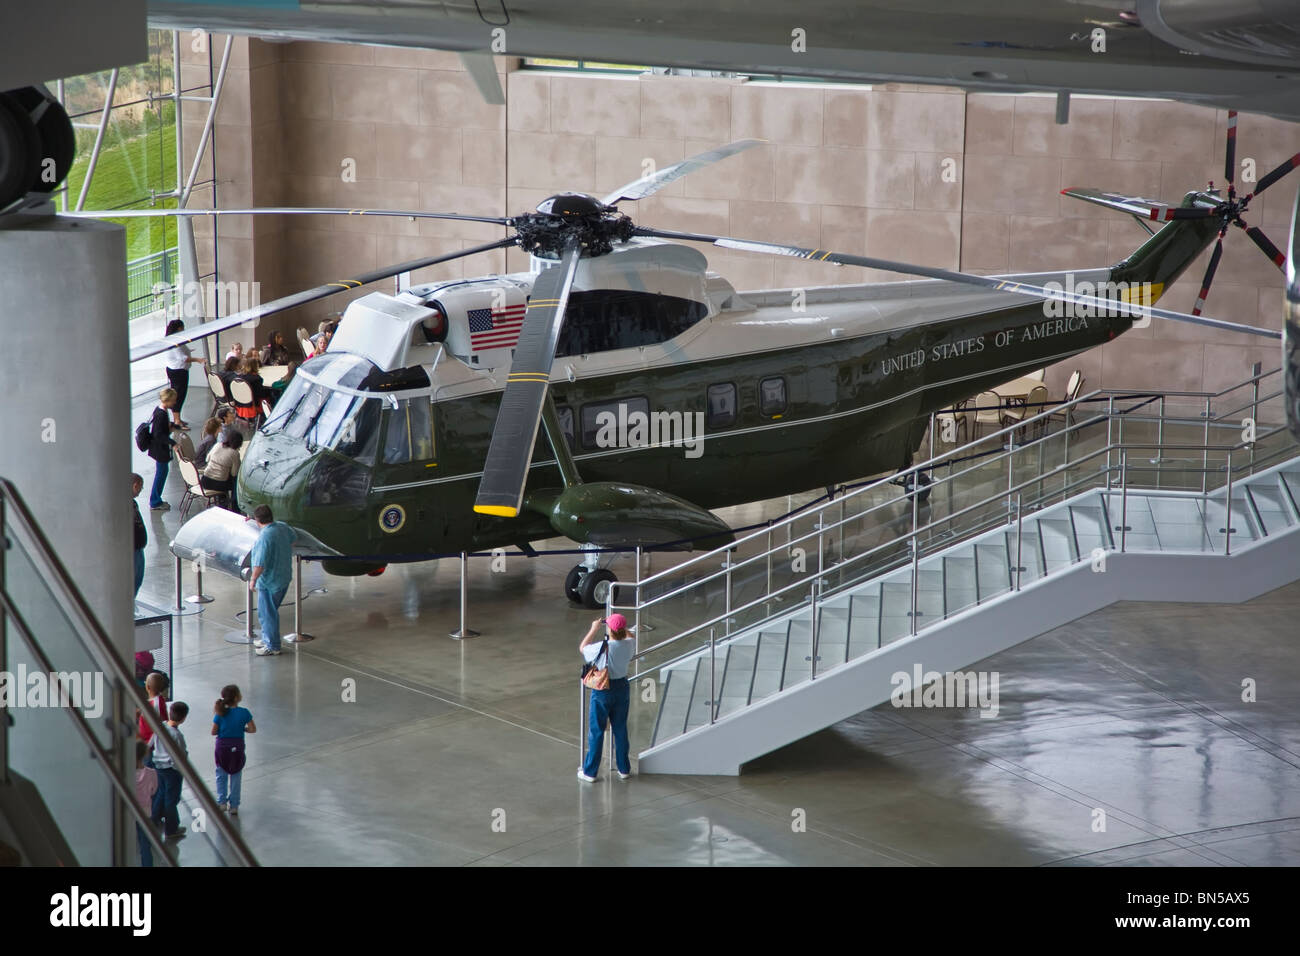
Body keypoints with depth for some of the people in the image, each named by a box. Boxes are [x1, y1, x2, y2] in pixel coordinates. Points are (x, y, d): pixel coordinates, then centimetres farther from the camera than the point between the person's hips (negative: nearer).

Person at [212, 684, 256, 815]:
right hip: (237, 747, 0)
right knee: (236, 777, 13)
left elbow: (213, 732, -8)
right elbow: (253, 729, -10)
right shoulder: (244, 713, -14)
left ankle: (221, 802, 15)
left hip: (222, 747, 0)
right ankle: (234, 806, 17)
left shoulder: (220, 714, -11)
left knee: (221, 776, 19)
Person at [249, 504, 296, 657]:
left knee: (267, 614, 5)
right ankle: (268, 640, 36)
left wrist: (253, 579, -13)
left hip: (269, 582, -9)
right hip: (285, 577, 9)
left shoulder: (265, 537, -28)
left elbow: (260, 564, -28)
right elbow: (293, 539, 21)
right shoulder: (283, 527, -2)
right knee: (271, 611, 24)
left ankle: (272, 647, 15)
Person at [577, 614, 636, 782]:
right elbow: (631, 637, 16)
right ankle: (624, 769, 26)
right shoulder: (628, 645, -11)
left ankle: (590, 772, 16)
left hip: (602, 691, -4)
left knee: (596, 732, 7)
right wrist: (621, 628, 13)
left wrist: (594, 629, 3)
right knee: (620, 730, 16)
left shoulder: (601, 648, -24)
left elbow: (582, 648, -3)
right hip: (622, 688, 4)